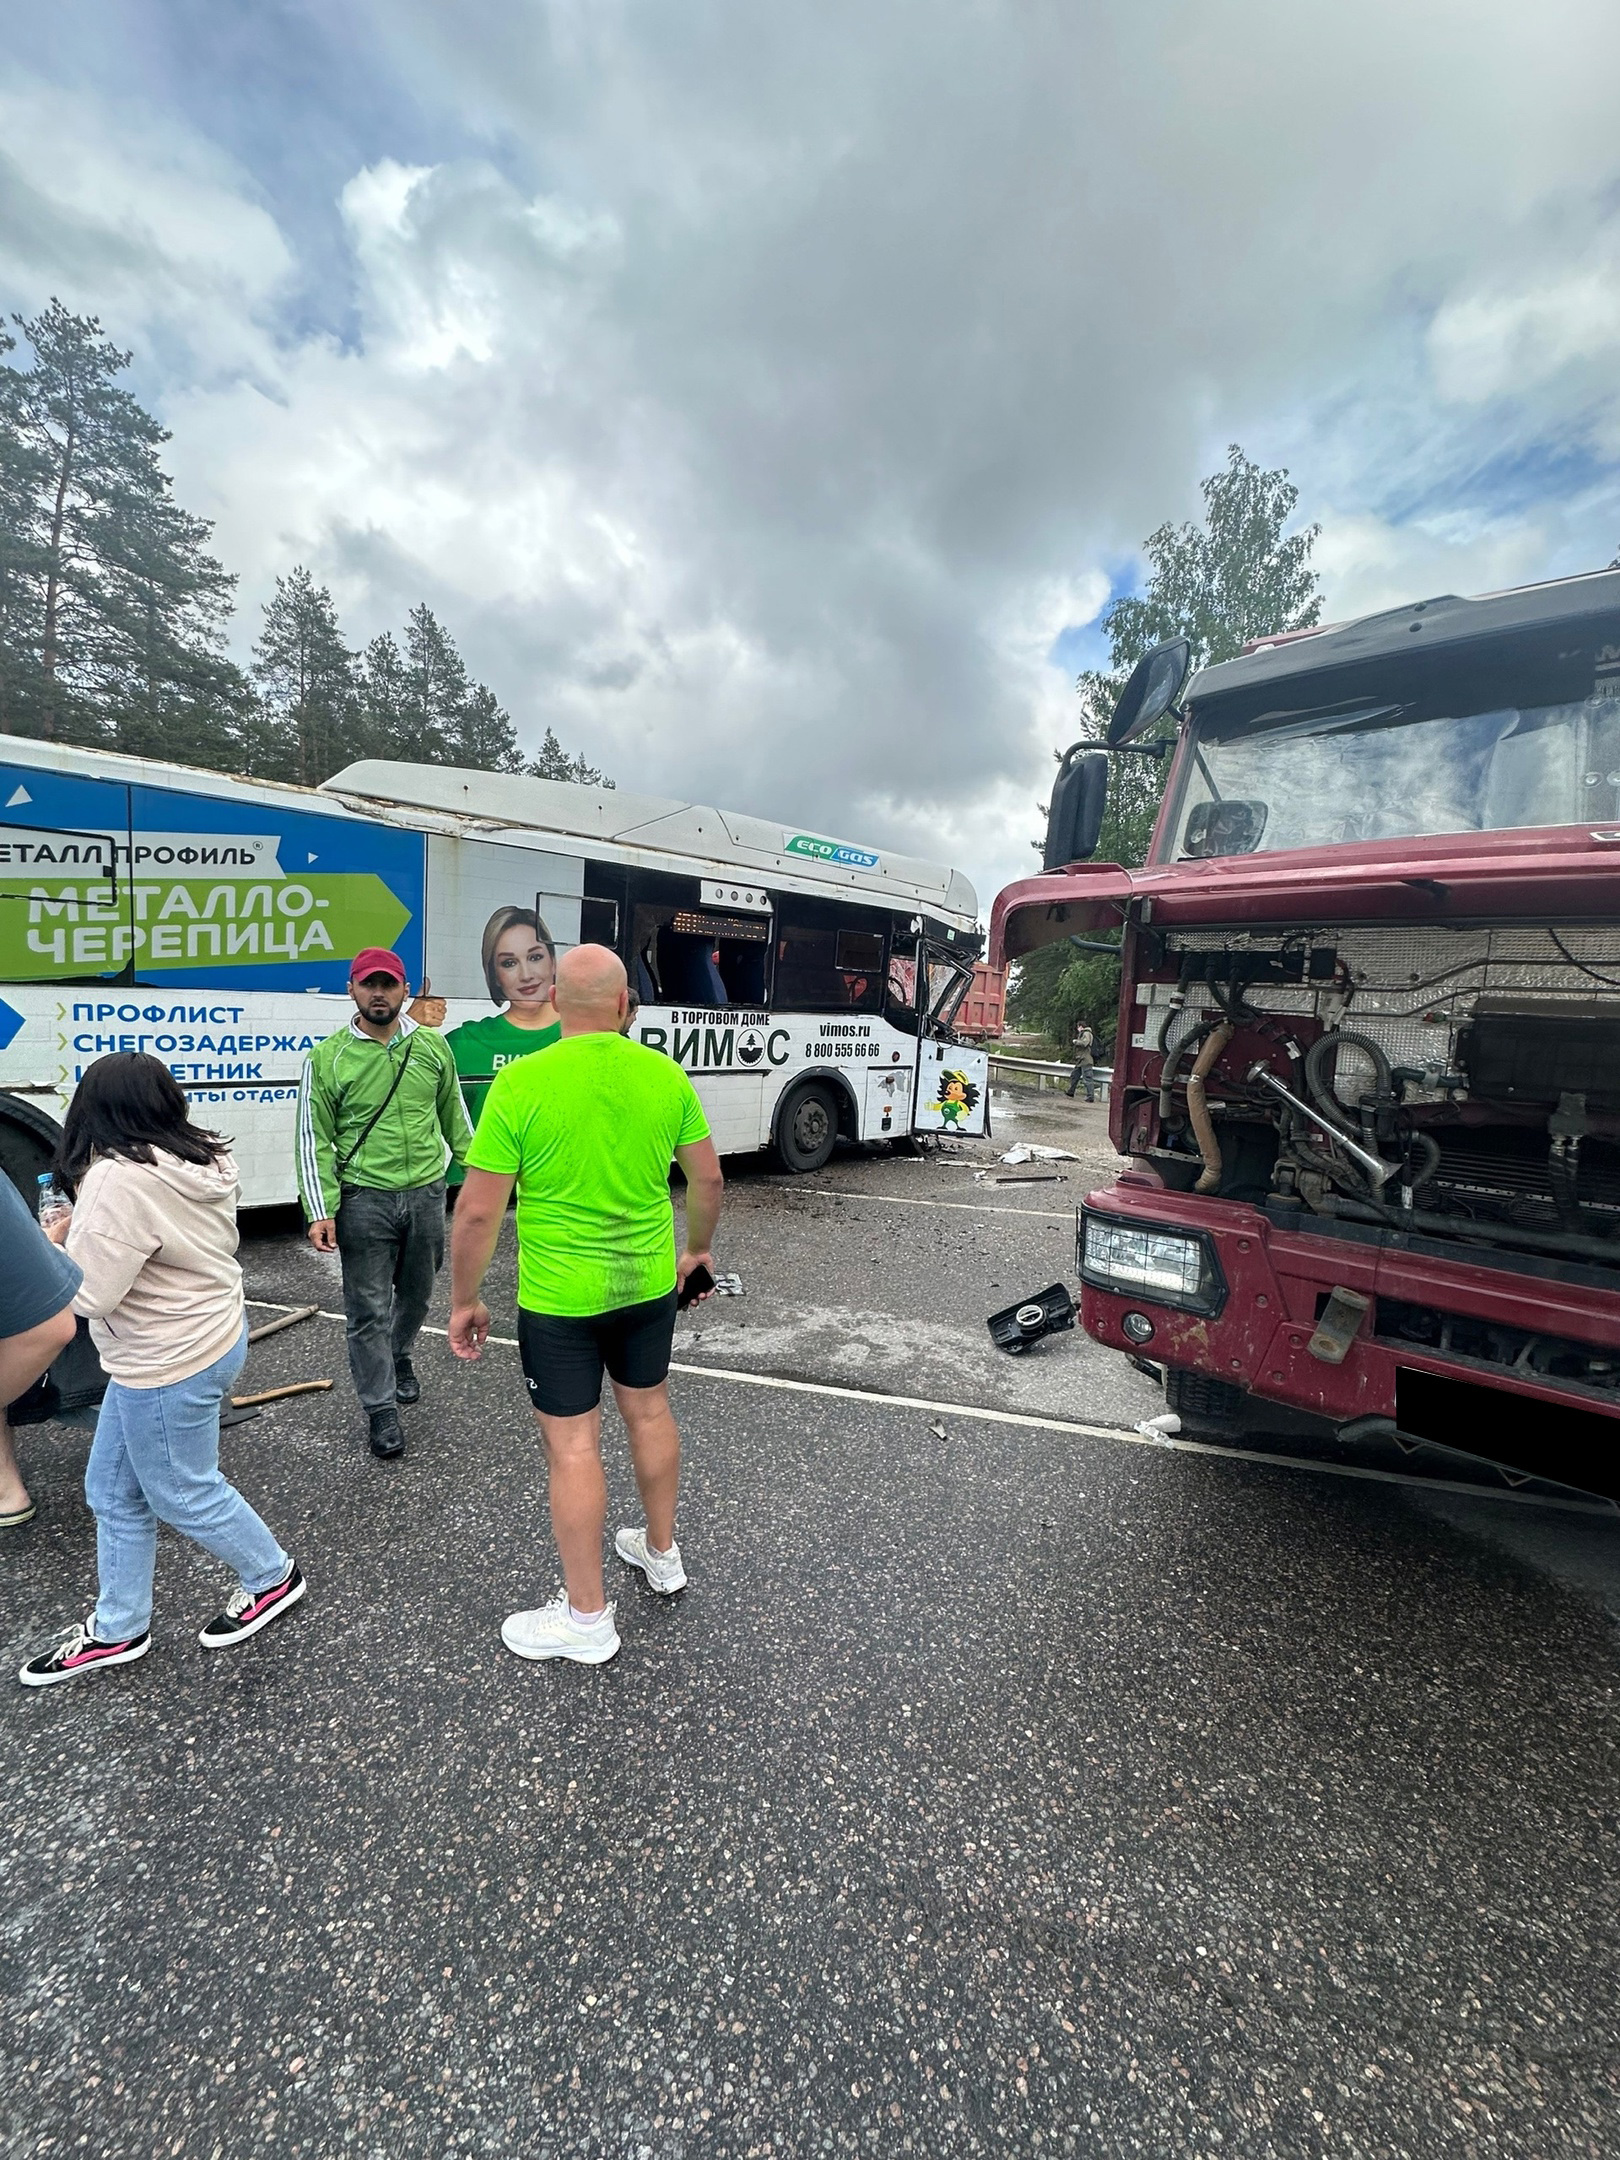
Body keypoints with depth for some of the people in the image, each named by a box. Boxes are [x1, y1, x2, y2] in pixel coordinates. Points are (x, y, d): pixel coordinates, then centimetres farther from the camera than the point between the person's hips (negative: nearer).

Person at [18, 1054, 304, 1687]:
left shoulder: (119, 1178, -26)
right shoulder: (201, 1161, 2)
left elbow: (88, 1293, -22)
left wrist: (53, 1240, -6)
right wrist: (86, 1229, 6)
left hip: (170, 1364, -9)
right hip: (208, 1333, 9)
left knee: (183, 1492, 13)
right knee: (113, 1491, 21)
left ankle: (273, 1577, 33)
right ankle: (116, 1631, 37)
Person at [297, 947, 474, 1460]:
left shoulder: (433, 1046, 3)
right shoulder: (328, 1057, -5)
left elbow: (453, 1114, 14)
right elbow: (315, 1139, -5)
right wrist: (321, 1211, -11)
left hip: (426, 1193, 3)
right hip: (364, 1200, -3)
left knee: (416, 1293, 19)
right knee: (368, 1309, 3)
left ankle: (400, 1359, 47)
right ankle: (381, 1409, 18)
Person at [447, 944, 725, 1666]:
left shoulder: (521, 1082, -16)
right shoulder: (666, 1075, -6)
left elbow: (477, 1212, -14)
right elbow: (708, 1179, 3)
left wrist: (465, 1301, 0)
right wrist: (698, 1249, 20)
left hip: (559, 1297, -4)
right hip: (649, 1283, 4)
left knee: (572, 1444, 10)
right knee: (649, 1409, 23)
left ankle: (587, 1618, 27)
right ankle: (661, 1554, 44)